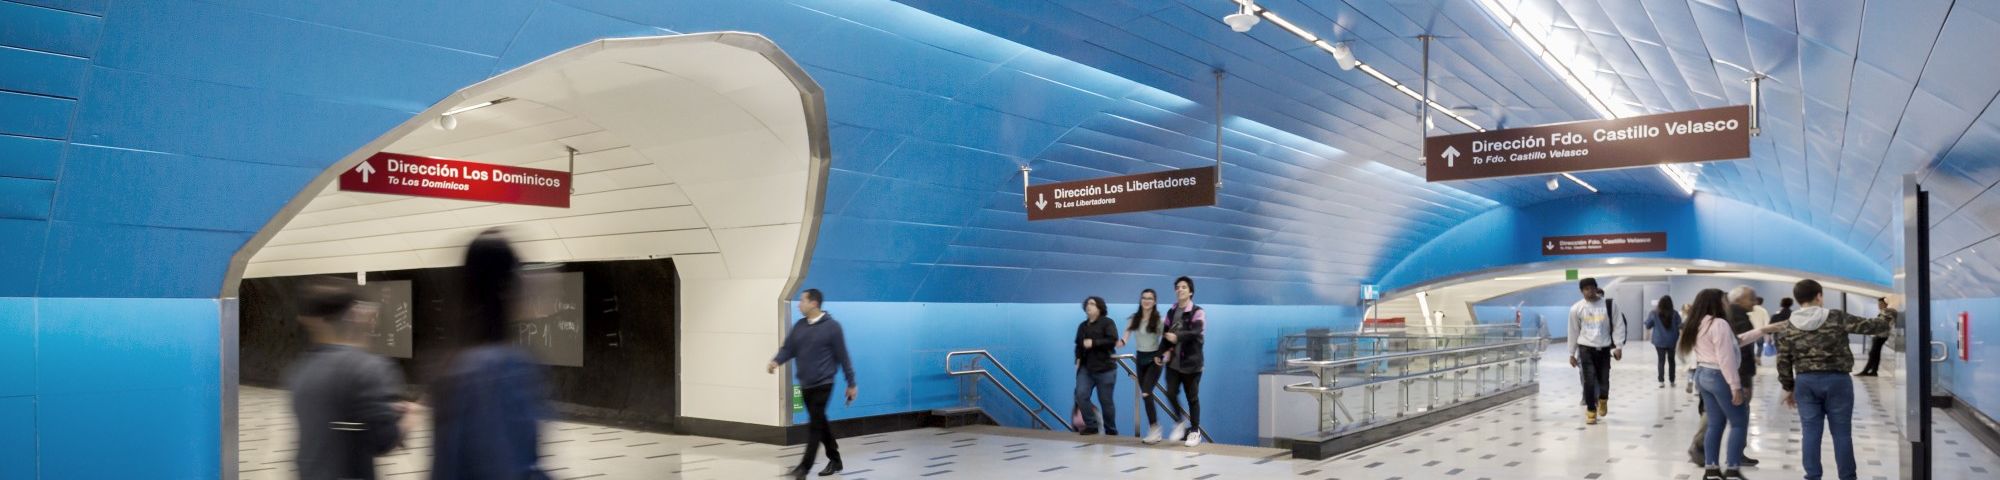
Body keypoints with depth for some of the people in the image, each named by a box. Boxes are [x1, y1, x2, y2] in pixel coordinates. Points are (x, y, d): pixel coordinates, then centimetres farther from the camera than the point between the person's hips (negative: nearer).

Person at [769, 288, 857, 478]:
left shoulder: (832, 326, -9)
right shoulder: (799, 326, 8)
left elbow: (842, 357, -7)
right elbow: (788, 348, 4)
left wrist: (851, 384, -5)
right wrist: (776, 361, -19)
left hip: (823, 384, -6)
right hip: (804, 384, 6)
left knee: (815, 424, -7)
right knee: (820, 422, 14)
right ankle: (835, 460, 28)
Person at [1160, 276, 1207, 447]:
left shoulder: (1197, 312, -6)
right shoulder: (1171, 312, 12)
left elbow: (1196, 332, -22)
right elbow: (1166, 334, 12)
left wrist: (1178, 337, -37)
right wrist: (1167, 350, -7)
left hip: (1190, 362, -4)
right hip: (1173, 362, 4)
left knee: (1192, 397, 3)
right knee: (1171, 393, -5)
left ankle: (1195, 431, 16)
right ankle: (1180, 423, 19)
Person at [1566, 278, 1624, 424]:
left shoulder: (1608, 305, -2)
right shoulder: (1576, 309, -1)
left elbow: (1617, 326, 1)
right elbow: (1573, 332, 6)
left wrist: (1618, 346, -7)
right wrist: (1572, 353, 7)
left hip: (1604, 349, 0)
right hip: (1586, 348, 0)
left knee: (1604, 380, 5)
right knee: (1589, 381, -6)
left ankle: (1603, 401, 36)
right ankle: (1591, 411, 5)